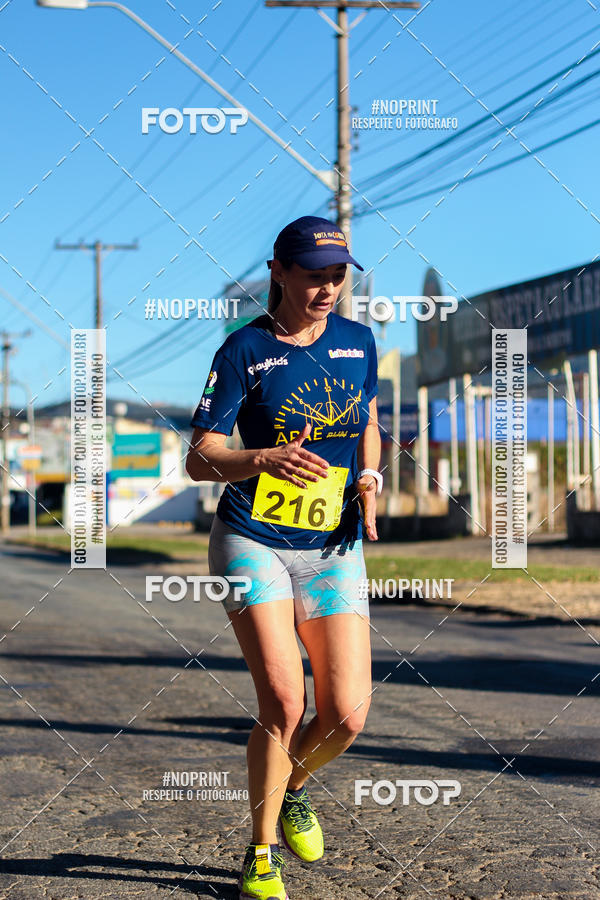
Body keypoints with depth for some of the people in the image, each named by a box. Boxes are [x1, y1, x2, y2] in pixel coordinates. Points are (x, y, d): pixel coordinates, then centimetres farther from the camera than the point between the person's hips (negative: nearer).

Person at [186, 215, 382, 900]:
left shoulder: (358, 341, 6)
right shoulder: (245, 350, -8)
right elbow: (198, 459, -11)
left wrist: (369, 479, 1)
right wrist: (266, 460, -31)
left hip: (334, 549, 4)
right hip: (253, 542, -4)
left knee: (346, 715, -6)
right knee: (284, 703, -16)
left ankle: (291, 790, 28)